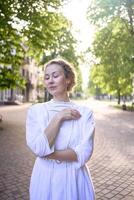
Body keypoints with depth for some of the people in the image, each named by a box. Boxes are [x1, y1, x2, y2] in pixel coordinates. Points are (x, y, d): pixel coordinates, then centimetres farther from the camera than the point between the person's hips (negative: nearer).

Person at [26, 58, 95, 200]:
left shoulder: (84, 112, -8)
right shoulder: (35, 111, -5)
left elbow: (83, 154, -16)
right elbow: (39, 149, -17)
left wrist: (48, 154, -18)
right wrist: (59, 117, -18)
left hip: (75, 179, 0)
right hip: (44, 179, 1)